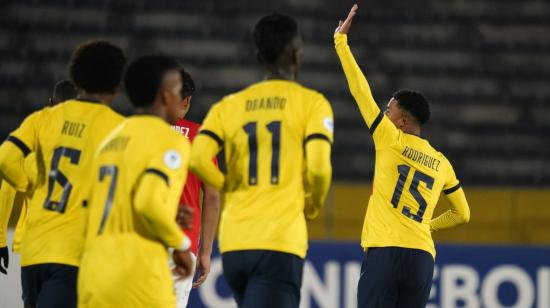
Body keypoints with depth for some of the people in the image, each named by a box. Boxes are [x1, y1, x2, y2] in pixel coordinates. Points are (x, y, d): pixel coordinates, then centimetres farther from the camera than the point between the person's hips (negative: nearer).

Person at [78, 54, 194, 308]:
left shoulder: (111, 140, 20)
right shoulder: (169, 141, -5)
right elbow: (149, 202, -20)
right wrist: (180, 244, -5)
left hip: (93, 277, 7)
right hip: (138, 276, -7)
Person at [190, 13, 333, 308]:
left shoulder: (229, 105, 12)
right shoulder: (311, 102, 2)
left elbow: (198, 159, -3)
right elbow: (318, 167, -10)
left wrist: (233, 191, 13)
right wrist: (311, 206, 10)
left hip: (233, 241, 5)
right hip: (280, 242, -5)